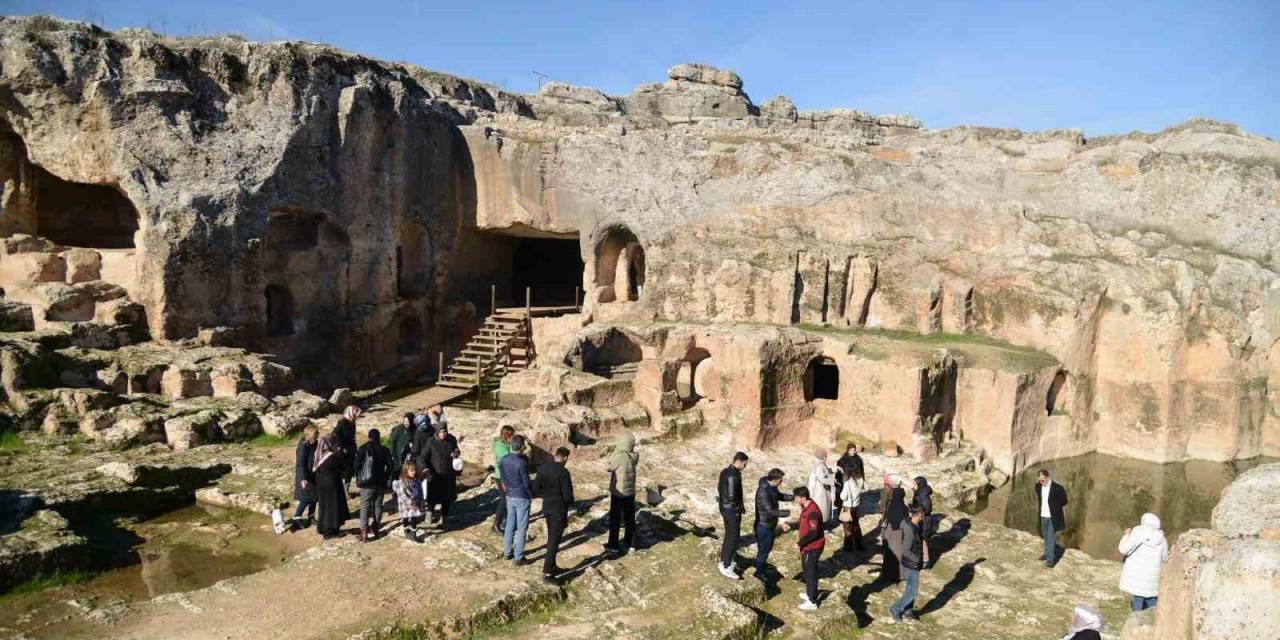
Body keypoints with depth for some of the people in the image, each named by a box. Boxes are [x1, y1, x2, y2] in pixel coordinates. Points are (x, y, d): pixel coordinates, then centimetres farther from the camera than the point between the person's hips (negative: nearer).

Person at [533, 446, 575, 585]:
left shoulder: (542, 469, 0)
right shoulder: (563, 472, -21)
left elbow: (536, 490, 3)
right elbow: (567, 495, -20)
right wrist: (571, 505, 0)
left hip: (547, 508, 7)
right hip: (559, 510, -7)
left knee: (552, 538, 21)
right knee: (554, 541, -1)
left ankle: (552, 566, 32)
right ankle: (547, 574, 2)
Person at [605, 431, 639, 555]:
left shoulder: (617, 457, -23)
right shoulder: (635, 456, -8)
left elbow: (607, 467, -7)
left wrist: (616, 451, 0)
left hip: (617, 492, -5)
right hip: (630, 492, 5)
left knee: (614, 520, 6)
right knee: (629, 518, 17)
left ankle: (613, 546, 12)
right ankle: (628, 543, 28)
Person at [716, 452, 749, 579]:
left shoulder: (725, 472, 7)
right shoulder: (733, 475, -24)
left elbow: (719, 490, 15)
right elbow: (732, 496, -26)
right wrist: (741, 506, -10)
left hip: (724, 508, 10)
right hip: (732, 510, -10)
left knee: (729, 535, 21)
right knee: (733, 538, -4)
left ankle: (724, 561, 31)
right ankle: (726, 568, -1)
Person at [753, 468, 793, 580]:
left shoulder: (772, 487, -2)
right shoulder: (763, 492, -32)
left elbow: (780, 496, 16)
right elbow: (771, 511, -34)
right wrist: (788, 513, -35)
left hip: (770, 524, 9)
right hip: (763, 526, -9)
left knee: (768, 546, 25)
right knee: (763, 548, 7)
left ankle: (762, 563, 46)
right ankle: (759, 571, 24)